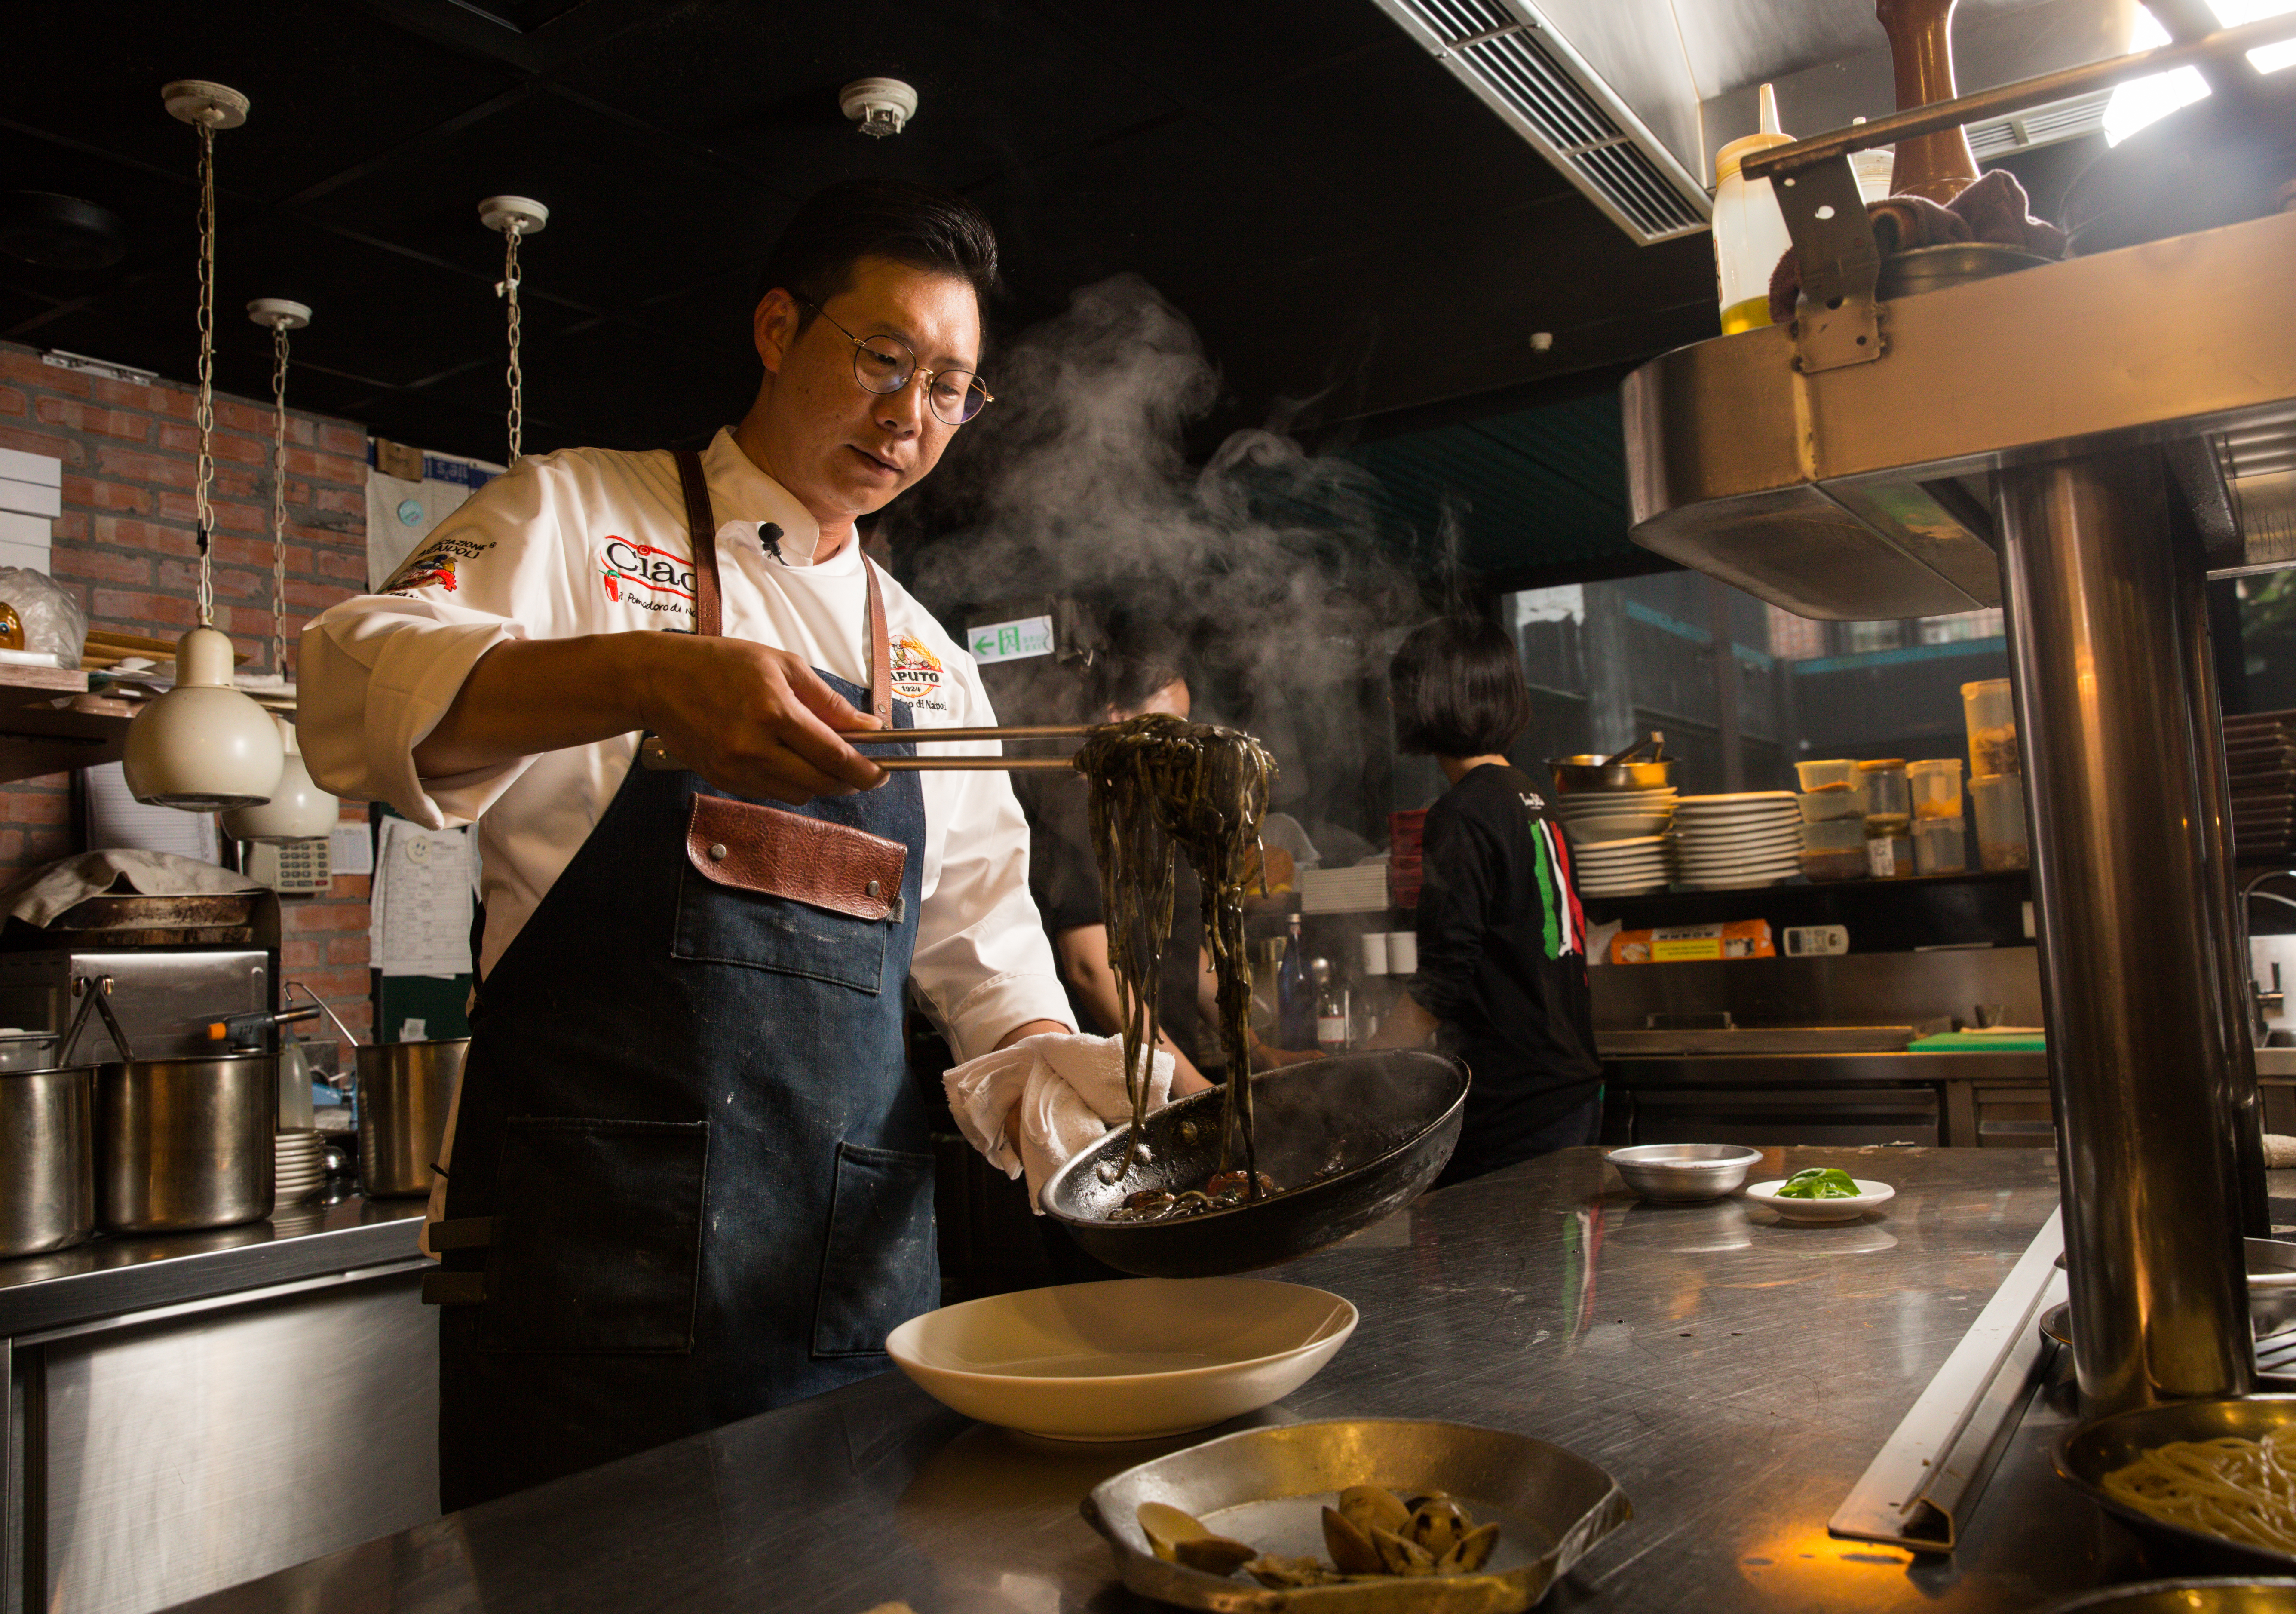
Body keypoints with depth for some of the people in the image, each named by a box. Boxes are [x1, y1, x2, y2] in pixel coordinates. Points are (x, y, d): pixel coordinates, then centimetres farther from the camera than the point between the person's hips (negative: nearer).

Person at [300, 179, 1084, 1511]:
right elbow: (366, 695, -14)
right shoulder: (582, 516, 4)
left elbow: (980, 929, 19)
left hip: (860, 1238, 5)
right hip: (601, 1219, -4)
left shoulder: (930, 662, 17)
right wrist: (641, 678, -32)